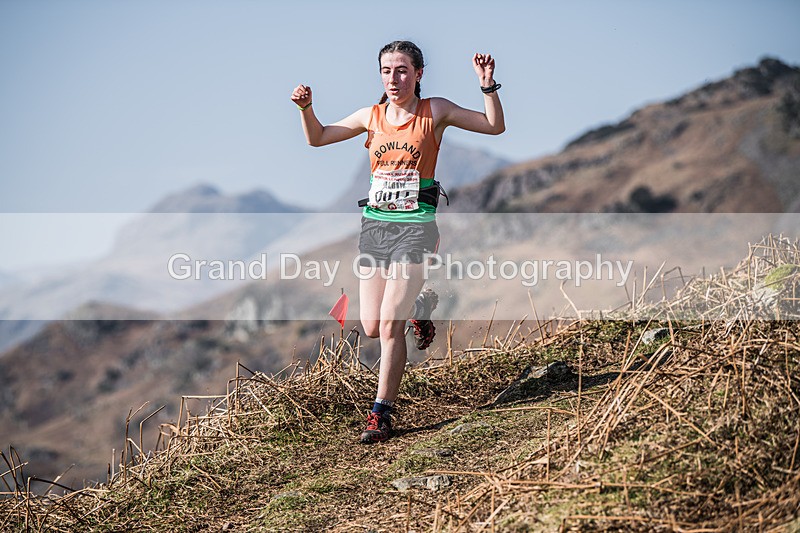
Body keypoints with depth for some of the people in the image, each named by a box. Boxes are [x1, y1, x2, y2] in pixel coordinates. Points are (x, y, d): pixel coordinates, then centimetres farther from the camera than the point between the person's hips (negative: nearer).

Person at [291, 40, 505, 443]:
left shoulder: (434, 111, 1)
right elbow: (317, 139, 18)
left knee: (390, 323, -13)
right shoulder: (371, 116, 9)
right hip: (374, 222, 4)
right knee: (371, 327, 3)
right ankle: (418, 308, 36)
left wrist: (487, 86, -13)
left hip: (415, 224, -4)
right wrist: (306, 108, -1)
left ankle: (381, 414, -3)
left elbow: (495, 126, 2)